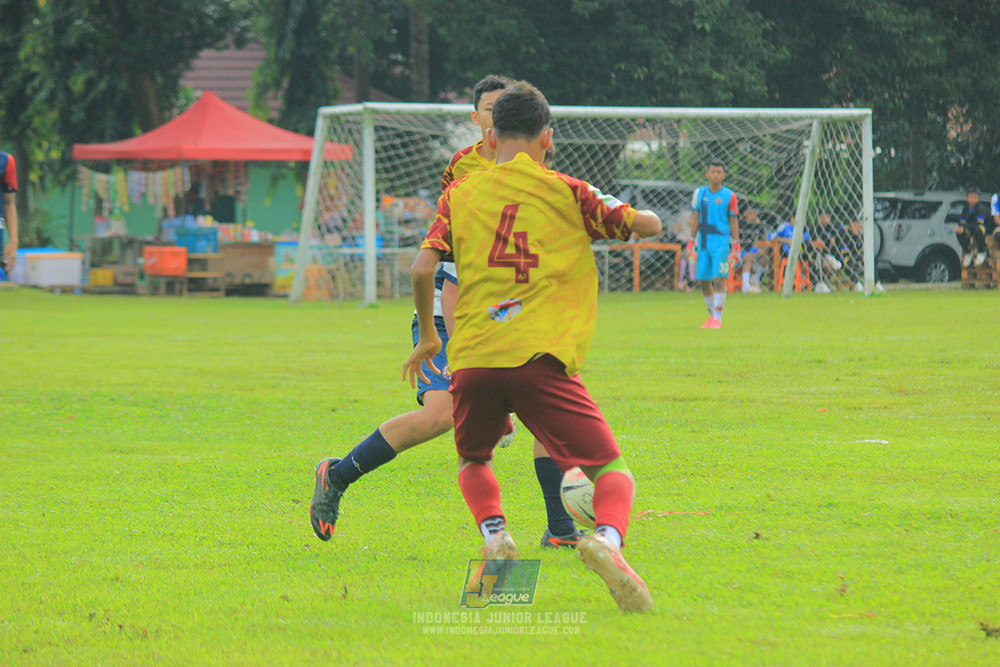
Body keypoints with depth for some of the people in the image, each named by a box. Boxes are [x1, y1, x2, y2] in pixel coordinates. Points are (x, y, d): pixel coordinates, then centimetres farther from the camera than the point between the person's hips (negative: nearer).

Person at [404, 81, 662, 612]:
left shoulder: (460, 194, 15)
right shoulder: (565, 192, 10)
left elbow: (423, 267, 6)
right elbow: (650, 225, 13)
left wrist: (427, 337, 20)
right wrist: (617, 215, 36)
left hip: (471, 359, 3)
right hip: (540, 358, -3)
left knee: (473, 460, 30)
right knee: (612, 472, 0)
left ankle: (493, 533, -1)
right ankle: (607, 538, -34)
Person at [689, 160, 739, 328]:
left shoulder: (729, 196, -1)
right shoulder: (700, 193, 9)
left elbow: (733, 221, 2)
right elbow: (695, 219, 15)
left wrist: (736, 244, -2)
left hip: (722, 243, -4)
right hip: (704, 243, 4)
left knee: (719, 280, -12)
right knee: (704, 281, 5)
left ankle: (718, 319, -10)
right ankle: (711, 315, 20)